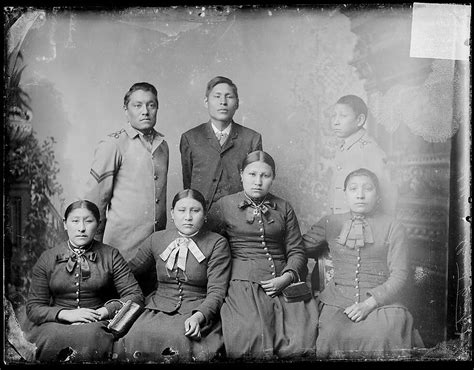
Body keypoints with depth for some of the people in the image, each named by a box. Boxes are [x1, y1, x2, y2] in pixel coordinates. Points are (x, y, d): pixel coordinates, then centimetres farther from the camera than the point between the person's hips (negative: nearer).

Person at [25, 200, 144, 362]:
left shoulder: (111, 255, 5)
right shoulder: (47, 259, 9)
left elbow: (135, 296, 1)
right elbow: (33, 308, 4)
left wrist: (105, 311, -16)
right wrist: (66, 314, -15)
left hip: (97, 324, 0)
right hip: (56, 323, 1)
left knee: (90, 335, -35)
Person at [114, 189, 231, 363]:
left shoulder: (217, 243, 0)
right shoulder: (157, 239, 11)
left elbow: (216, 291, -5)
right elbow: (129, 270, 20)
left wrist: (198, 316, -23)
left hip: (199, 310, -3)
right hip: (158, 308, 3)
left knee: (178, 339, -33)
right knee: (135, 338, -27)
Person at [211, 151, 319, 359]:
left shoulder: (283, 208, 16)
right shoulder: (224, 205, 10)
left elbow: (296, 250, 12)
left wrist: (287, 276, -5)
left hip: (282, 283, 3)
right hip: (243, 283, -2)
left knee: (301, 339, -17)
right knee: (252, 339, -24)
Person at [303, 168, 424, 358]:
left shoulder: (392, 227, 7)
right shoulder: (330, 223, 12)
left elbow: (399, 275, 1)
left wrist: (369, 303, -12)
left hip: (381, 301, -1)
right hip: (338, 300, 1)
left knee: (382, 335, -29)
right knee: (332, 336, -27)